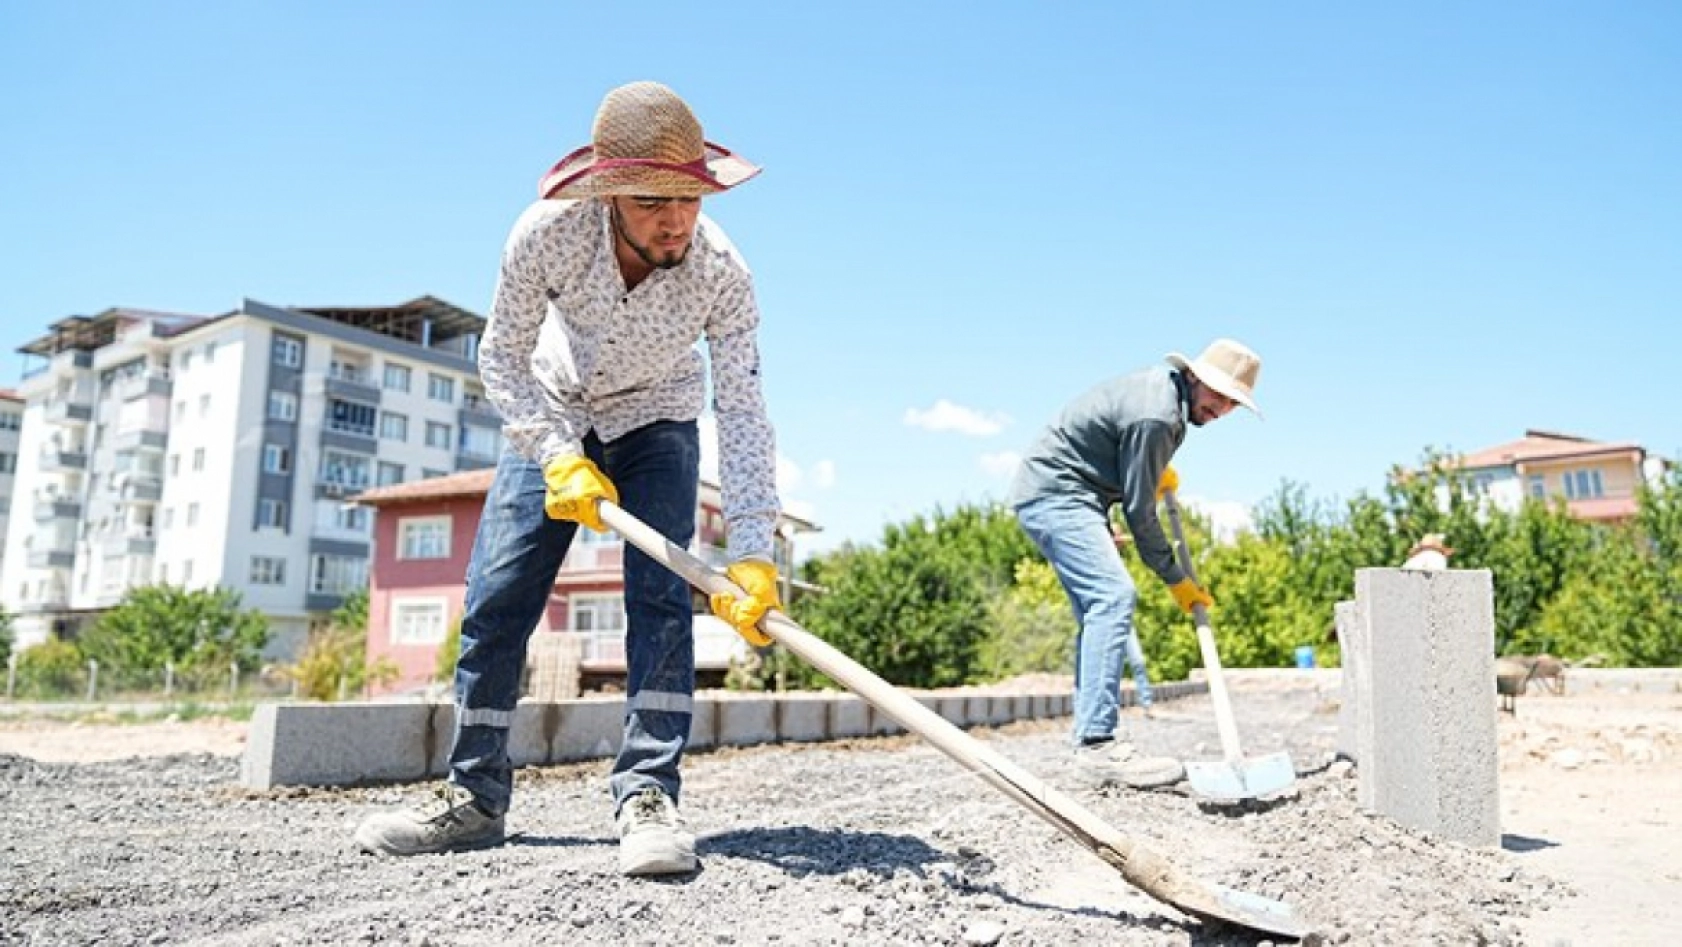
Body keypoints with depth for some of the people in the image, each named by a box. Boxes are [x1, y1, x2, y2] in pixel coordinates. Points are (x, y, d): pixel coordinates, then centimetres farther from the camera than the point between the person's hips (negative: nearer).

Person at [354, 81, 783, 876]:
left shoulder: (722, 273, -31)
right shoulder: (548, 233, -30)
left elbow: (742, 411, -30)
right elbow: (502, 357, -17)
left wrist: (752, 551, -38)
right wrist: (557, 455, -29)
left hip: (656, 424, 0)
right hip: (553, 416, 1)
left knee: (661, 602, -17)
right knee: (495, 600, -2)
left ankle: (647, 797, -10)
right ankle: (474, 798, 11)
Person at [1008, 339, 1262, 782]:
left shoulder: (1166, 384, 8)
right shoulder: (1156, 416, -22)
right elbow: (1139, 509, -17)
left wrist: (1158, 470, 15)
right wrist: (1177, 579, -7)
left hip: (1049, 497, 11)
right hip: (1054, 495, -11)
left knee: (1099, 610, 8)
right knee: (1114, 595, -22)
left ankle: (1091, 737, 11)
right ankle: (1096, 740, -26)